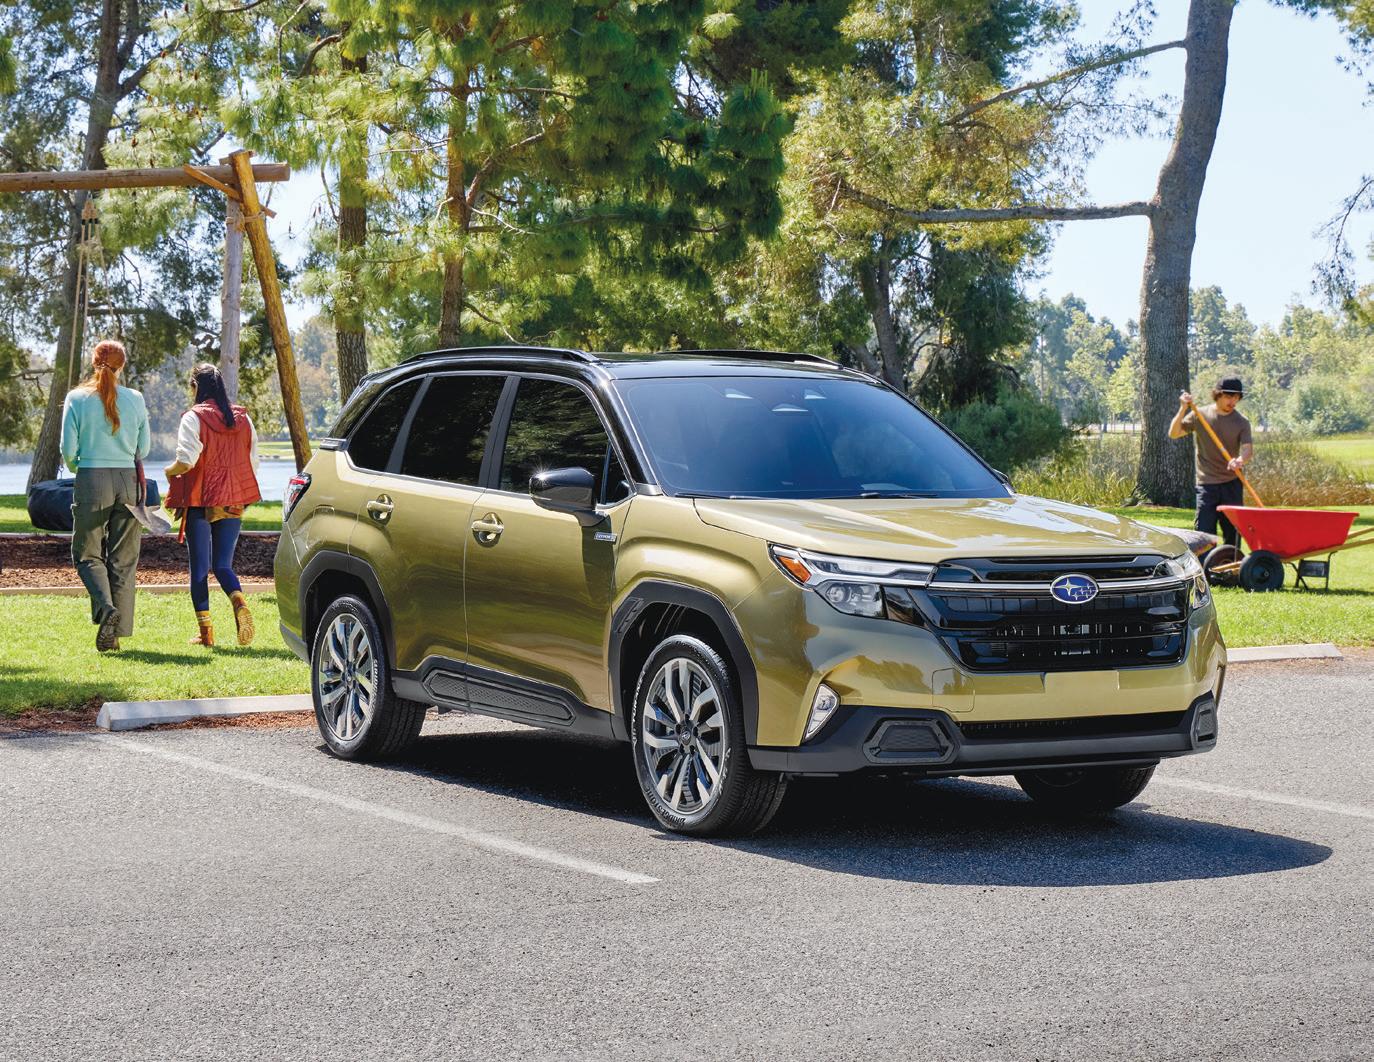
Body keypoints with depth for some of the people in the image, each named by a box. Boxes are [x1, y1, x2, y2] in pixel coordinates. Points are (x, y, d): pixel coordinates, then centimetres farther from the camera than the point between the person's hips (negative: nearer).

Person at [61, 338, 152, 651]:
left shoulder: (77, 398, -3)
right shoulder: (135, 399, 2)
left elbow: (68, 449, -3)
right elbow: (143, 449, 8)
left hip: (91, 482, -2)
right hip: (128, 481, 2)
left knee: (87, 554, 9)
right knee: (123, 559, 7)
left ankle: (105, 608, -17)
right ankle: (116, 631, 6)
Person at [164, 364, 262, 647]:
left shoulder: (194, 418, -9)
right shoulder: (243, 418, 7)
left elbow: (186, 461, -18)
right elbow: (252, 462, 9)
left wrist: (169, 471, 3)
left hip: (199, 501, -4)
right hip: (232, 504, 4)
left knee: (199, 568, 5)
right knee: (223, 565, 9)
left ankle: (205, 631, 4)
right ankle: (239, 601, -21)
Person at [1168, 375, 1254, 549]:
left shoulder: (1241, 422, 2)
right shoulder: (1199, 415, 0)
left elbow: (1248, 449, -9)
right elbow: (1174, 434, -3)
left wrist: (1241, 460, -33)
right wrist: (1183, 409, -16)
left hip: (1232, 484, 1)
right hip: (1207, 483, -1)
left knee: (1233, 531, 6)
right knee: (1204, 531, -6)